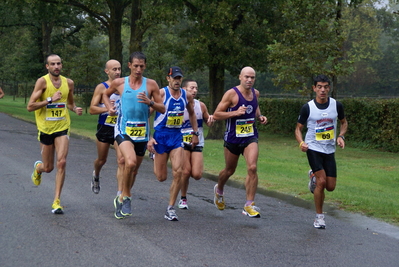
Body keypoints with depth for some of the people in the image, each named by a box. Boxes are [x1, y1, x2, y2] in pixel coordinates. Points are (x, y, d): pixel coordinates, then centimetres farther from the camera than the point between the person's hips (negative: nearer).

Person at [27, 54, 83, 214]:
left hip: (62, 129, 2)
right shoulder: (42, 82, -9)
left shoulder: (68, 83, 5)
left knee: (61, 163, -15)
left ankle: (56, 201, -8)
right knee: (48, 168, 7)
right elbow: (30, 107, -14)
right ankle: (38, 167, 47)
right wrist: (50, 99, -21)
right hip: (45, 129, -2)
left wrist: (75, 109, 2)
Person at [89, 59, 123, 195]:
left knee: (122, 160, -14)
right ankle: (96, 176, 50)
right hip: (105, 128, -1)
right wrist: (107, 108, -24)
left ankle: (120, 194, -14)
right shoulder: (101, 87, -4)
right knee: (101, 160, 14)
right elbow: (92, 109, -10)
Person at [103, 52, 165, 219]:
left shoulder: (151, 84, 1)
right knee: (130, 162, -26)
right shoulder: (119, 83, 1)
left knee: (134, 169, 13)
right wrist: (109, 107, 3)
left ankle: (121, 199, 34)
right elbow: (106, 94, 22)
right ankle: (126, 197, -6)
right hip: (123, 130, -3)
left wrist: (150, 102, -16)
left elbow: (162, 109, 2)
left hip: (142, 132, 3)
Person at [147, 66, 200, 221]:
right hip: (160, 135, -3)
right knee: (161, 177, 1)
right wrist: (149, 138, -19)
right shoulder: (161, 93, -11)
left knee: (178, 172, -12)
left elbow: (192, 114, 22)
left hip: (177, 136, 4)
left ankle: (170, 209, -1)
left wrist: (195, 133, 20)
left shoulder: (187, 96, 4)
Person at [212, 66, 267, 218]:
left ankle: (249, 205, -12)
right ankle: (219, 190, 48)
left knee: (252, 168, -17)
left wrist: (260, 117, 6)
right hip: (233, 137, -3)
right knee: (229, 170, 15)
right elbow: (216, 115, -13)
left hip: (250, 137, 3)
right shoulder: (231, 94, -13)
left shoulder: (255, 93, 3)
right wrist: (235, 112, -25)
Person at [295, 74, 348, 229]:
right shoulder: (307, 107, -8)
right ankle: (319, 217, -1)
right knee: (321, 181, -17)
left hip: (329, 150, 3)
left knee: (330, 187, 5)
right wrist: (301, 142, -18)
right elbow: (298, 128, 1)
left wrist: (341, 136, -4)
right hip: (313, 148, -3)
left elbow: (343, 122, 15)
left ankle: (314, 176, 39)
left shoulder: (336, 105, -1)